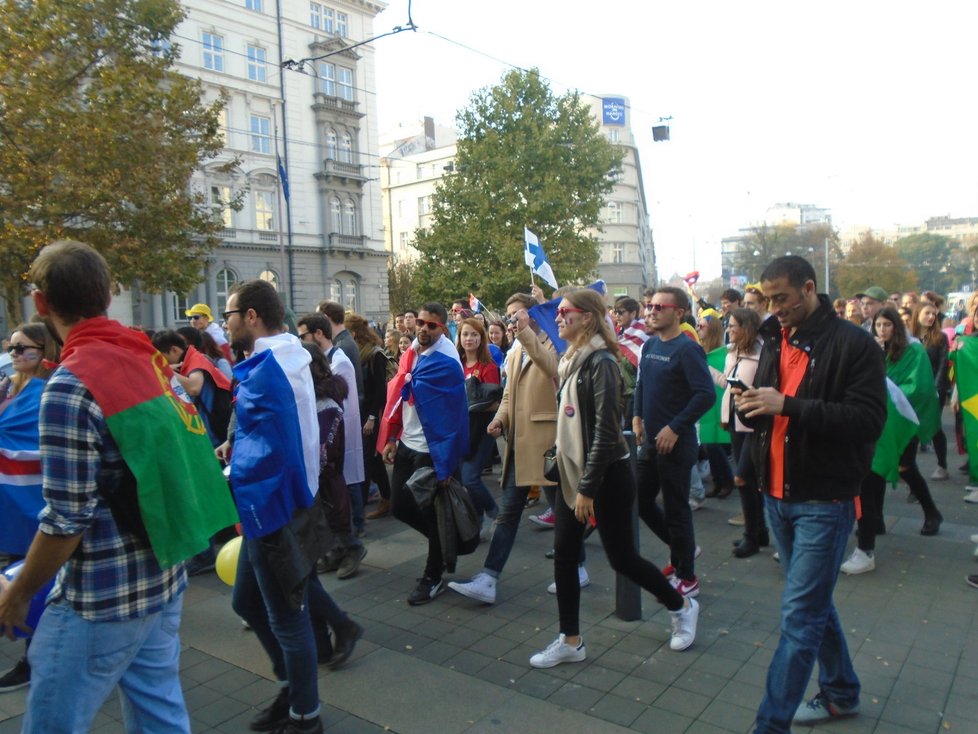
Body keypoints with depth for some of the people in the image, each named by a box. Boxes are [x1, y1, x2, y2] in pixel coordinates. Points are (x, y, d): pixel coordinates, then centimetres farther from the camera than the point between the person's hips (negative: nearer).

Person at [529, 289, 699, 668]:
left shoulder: (601, 363, -18)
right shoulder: (572, 360, 9)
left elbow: (605, 432, -22)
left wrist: (588, 488, -21)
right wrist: (574, 479, 13)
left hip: (607, 475, -8)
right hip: (573, 471, 8)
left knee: (621, 557, 6)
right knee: (563, 555, 7)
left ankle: (682, 607, 31)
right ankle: (570, 641, 20)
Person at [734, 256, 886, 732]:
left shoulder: (853, 344, -11)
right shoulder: (774, 341, 10)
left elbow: (868, 420, -20)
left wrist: (788, 405, -26)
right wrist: (749, 407, -6)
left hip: (824, 502, -7)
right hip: (777, 497, 7)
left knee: (799, 616, -4)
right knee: (814, 604, 20)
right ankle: (840, 693, 38)